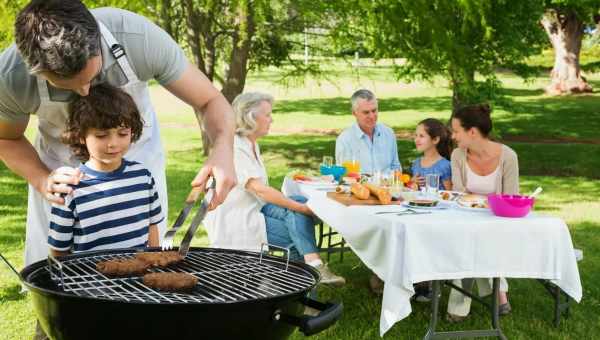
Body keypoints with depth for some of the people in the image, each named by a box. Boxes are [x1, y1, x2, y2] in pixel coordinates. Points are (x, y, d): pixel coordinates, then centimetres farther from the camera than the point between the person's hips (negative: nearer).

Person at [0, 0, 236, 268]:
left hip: (137, 154, 0)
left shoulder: (141, 37, -34)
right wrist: (42, 180, -26)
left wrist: (223, 150, -43)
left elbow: (211, 100, -23)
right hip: (61, 162, 0)